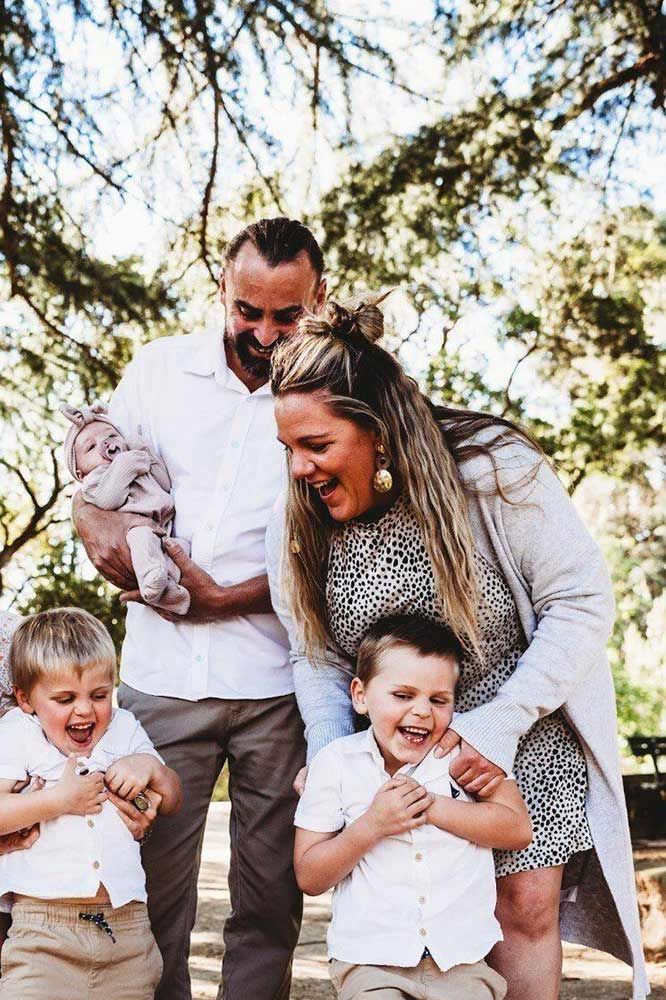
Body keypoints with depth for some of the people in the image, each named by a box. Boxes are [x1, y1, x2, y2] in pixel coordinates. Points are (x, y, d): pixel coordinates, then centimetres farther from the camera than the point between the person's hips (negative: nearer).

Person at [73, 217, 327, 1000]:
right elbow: (89, 488, 13)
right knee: (151, 886, 3)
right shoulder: (160, 368, 8)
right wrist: (100, 529, -10)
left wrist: (222, 599, -13)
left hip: (277, 682, -1)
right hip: (161, 672, 2)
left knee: (270, 897, 5)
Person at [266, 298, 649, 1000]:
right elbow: (317, 659, 0)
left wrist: (498, 727, -23)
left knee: (526, 903, -6)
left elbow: (583, 601, -19)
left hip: (526, 732, -3)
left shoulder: (493, 471, -24)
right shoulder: (299, 527, -9)